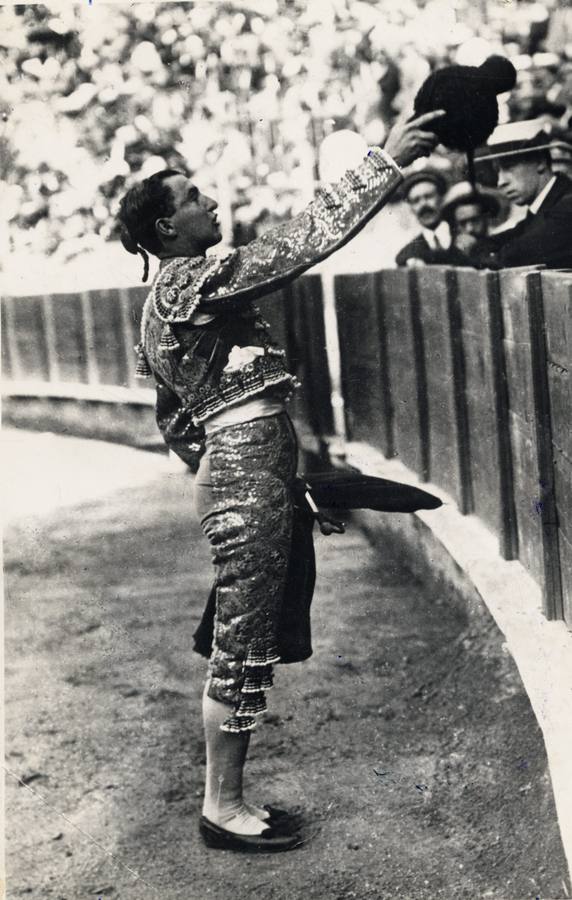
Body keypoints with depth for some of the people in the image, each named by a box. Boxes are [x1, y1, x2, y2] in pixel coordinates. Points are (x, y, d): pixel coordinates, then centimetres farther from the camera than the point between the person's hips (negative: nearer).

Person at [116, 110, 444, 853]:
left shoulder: (167, 301, 17)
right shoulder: (192, 282, -13)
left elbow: (176, 421, 23)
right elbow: (298, 242, -19)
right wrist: (385, 163, -17)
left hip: (233, 472, 10)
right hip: (249, 478, -10)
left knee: (241, 643, 18)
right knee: (242, 646, -3)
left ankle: (226, 797, 30)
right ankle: (222, 808, 8)